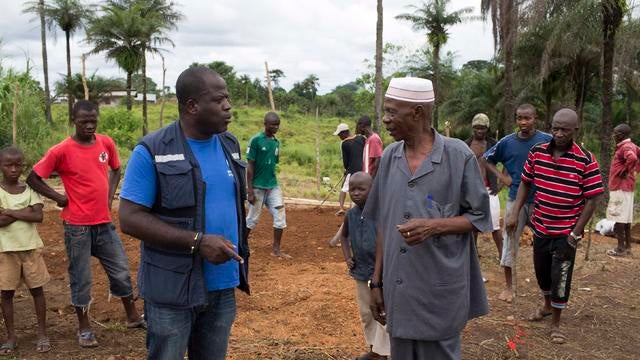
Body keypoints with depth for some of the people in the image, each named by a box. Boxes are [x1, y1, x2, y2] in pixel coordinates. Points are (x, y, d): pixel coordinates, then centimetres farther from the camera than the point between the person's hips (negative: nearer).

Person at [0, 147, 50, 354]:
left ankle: (42, 334, 16)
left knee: (37, 289, 6)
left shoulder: (29, 189, 1)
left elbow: (38, 216, -13)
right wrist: (24, 212, -16)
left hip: (31, 247, 1)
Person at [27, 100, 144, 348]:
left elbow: (115, 170, 18)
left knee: (121, 272, 12)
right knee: (81, 278, 7)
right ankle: (84, 328, 23)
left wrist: (110, 196, 6)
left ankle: (133, 317, 29)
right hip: (78, 226, -4)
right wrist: (59, 198, -8)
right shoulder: (61, 151, -12)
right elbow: (33, 178, -6)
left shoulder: (106, 143, 1)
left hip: (104, 223, 4)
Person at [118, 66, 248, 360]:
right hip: (173, 290, -5)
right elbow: (130, 218, -16)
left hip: (223, 287, 6)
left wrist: (239, 256, 11)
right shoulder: (152, 152, -13)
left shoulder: (229, 144, 6)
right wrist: (197, 242, -22)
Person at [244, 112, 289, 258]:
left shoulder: (276, 142, 8)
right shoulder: (256, 140, -11)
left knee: (280, 216, -1)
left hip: (273, 186, 6)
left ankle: (276, 249, 8)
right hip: (257, 187, -6)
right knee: (253, 219, 5)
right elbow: (250, 166, -12)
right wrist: (250, 191, -15)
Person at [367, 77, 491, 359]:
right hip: (398, 291, 4)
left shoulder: (458, 155, -10)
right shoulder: (389, 157, 3)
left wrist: (434, 226, -21)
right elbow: (383, 225, 9)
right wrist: (377, 281, 9)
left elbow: (479, 218, -4)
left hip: (440, 291, -4)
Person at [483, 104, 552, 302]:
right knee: (510, 240, 5)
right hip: (515, 199, 1)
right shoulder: (507, 142, -3)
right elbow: (486, 159, 9)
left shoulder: (547, 141, -8)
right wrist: (501, 176, -2)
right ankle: (508, 286, 19)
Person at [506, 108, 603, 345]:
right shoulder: (537, 153, -4)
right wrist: (515, 213, -3)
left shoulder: (585, 160, -15)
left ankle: (556, 323, 23)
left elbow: (592, 199, -11)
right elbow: (525, 184, 6)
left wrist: (576, 233, -13)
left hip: (566, 232, -4)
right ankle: (547, 305, 46)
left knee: (561, 277, 4)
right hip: (540, 227, 4)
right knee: (541, 270, 19)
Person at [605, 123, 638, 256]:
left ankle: (621, 248, -3)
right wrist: (631, 170, 15)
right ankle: (627, 246, 18)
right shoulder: (630, 146, 14)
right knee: (626, 217, 13)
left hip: (620, 187, -10)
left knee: (618, 217, -6)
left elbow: (632, 158, -37)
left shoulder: (625, 147, -17)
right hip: (626, 186, 10)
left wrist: (625, 172, -23)